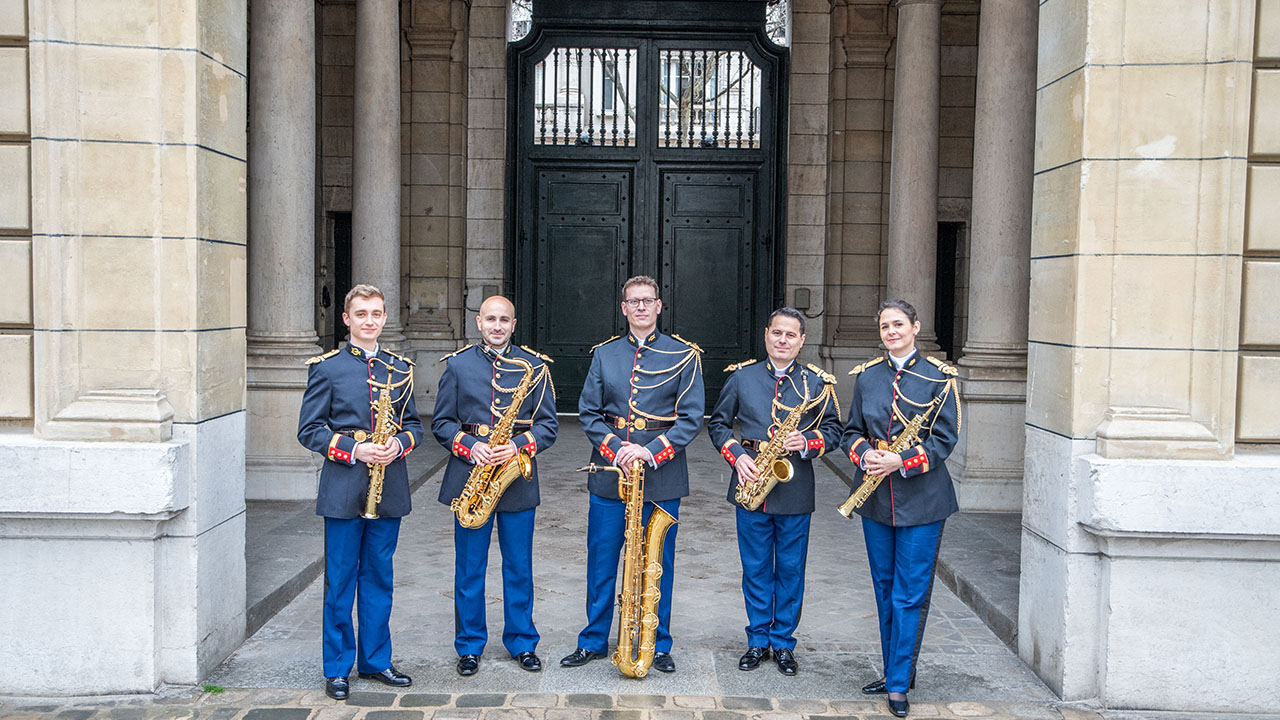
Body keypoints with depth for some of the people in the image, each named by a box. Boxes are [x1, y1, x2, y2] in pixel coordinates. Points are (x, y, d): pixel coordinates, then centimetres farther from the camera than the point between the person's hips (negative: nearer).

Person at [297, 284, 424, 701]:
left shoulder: (400, 369, 10)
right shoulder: (327, 368, -1)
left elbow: (414, 424, 13)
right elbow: (309, 430, -3)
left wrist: (398, 444, -9)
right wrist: (353, 450, -16)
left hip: (389, 489, 3)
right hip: (343, 489, -3)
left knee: (378, 577, 12)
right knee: (340, 581, 4)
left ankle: (376, 660, 23)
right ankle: (337, 667, 16)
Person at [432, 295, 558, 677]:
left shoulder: (534, 366, 4)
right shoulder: (458, 364, 5)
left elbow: (548, 424, 2)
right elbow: (441, 423, 5)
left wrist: (518, 445, -15)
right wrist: (470, 446, -13)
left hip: (517, 478, 0)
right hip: (469, 476, 0)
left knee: (519, 568, 8)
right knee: (469, 568, 7)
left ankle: (522, 642, 23)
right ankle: (469, 646, 21)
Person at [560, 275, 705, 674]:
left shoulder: (684, 355, 2)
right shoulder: (604, 353, 8)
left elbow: (691, 417, -4)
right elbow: (588, 411, 6)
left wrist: (652, 451, -16)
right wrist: (613, 447, -11)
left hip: (661, 475, -2)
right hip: (608, 473, 2)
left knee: (658, 564, 7)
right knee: (601, 562, 8)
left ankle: (659, 645, 21)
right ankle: (593, 641, 23)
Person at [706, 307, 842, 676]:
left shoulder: (818, 382, 2)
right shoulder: (741, 376, 4)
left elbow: (834, 428, 7)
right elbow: (717, 423, 9)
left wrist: (807, 443, -13)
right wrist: (737, 456, -7)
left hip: (794, 490, -1)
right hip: (751, 484, 1)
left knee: (790, 569, 7)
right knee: (755, 568, 9)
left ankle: (783, 643, 21)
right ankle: (758, 641, 22)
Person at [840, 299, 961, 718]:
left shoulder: (938, 377, -3)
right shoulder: (866, 376, 8)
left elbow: (946, 437, -7)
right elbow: (851, 431, 11)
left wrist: (902, 461, -18)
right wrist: (864, 454, -10)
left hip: (921, 498, -4)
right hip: (875, 496, 4)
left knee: (910, 593, -2)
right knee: (884, 588, 12)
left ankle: (899, 684, 7)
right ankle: (894, 672, 26)